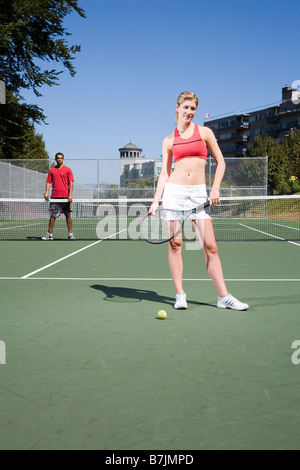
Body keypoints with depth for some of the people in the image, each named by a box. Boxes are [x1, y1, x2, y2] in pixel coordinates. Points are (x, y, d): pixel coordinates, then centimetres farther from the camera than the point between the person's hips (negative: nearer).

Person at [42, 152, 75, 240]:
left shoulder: (68, 170, 3)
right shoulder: (52, 170, 12)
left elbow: (71, 183, -2)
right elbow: (48, 182, 12)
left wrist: (70, 195, -12)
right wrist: (46, 192, -4)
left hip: (65, 196, -2)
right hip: (54, 196, 3)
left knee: (67, 214, 1)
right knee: (52, 214, 3)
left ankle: (70, 234, 7)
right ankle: (49, 234, 6)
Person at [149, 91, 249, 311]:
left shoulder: (205, 132, 9)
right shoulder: (169, 141, 11)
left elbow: (220, 162, 10)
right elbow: (164, 173, 10)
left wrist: (215, 189, -2)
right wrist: (156, 201, 1)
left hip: (198, 193, -1)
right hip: (174, 192, 1)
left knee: (210, 246, -5)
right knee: (175, 244, -2)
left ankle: (224, 297, 1)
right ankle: (180, 294, 8)